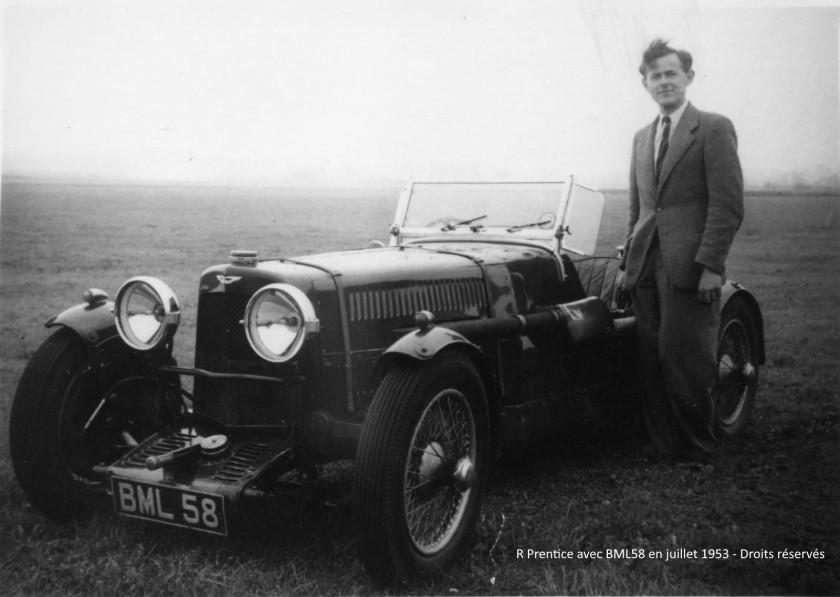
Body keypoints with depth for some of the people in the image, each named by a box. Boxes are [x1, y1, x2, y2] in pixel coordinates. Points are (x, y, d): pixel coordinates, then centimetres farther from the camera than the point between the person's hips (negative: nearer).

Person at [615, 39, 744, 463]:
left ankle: (698, 448, 13)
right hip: (646, 267, 6)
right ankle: (663, 443, 16)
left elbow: (728, 204, -8)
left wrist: (710, 265, -16)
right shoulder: (642, 138, 19)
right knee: (652, 361, 5)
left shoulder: (714, 129, -1)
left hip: (690, 268, -5)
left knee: (683, 361, -4)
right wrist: (627, 263, 15)